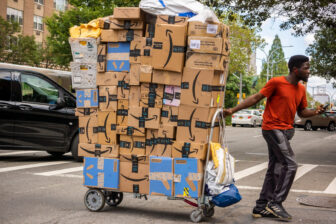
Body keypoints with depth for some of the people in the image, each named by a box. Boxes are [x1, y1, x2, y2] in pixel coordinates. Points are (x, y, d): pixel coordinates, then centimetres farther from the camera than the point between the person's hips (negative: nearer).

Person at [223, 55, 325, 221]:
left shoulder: (301, 89, 12)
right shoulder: (276, 82, -11)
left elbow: (302, 112, 17)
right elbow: (256, 98, -8)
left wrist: (315, 112, -4)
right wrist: (233, 110, -12)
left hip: (285, 131, 8)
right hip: (273, 129, -8)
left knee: (274, 169, 8)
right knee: (290, 164, -13)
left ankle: (261, 207, 14)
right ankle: (275, 203, -5)